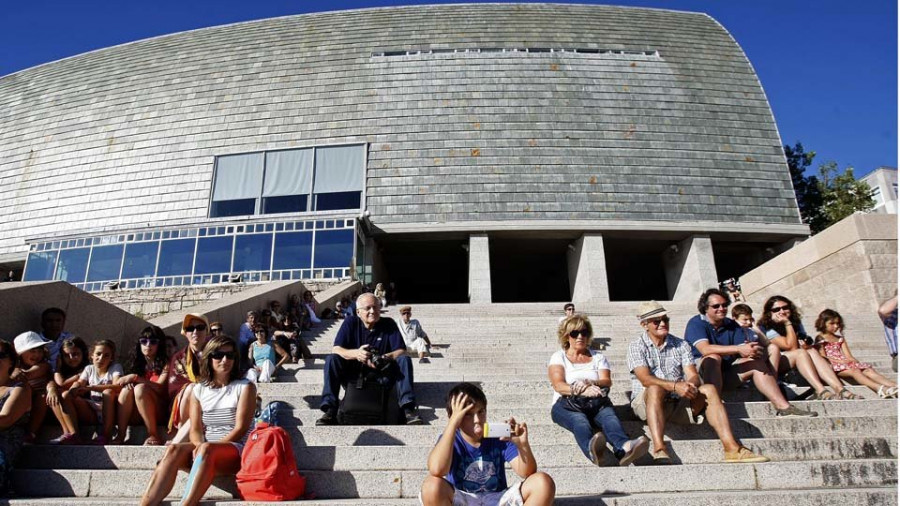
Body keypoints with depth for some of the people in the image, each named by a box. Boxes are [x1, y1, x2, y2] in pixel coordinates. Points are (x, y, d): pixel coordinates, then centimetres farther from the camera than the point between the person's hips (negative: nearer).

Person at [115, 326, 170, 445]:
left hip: (160, 412, -4)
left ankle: (154, 435, -23)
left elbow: (159, 387, -14)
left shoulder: (165, 363, 0)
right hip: (137, 414, 4)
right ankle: (120, 435, -25)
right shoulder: (138, 363, 14)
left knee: (140, 388, -28)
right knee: (127, 388, -20)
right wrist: (128, 381, -14)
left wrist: (135, 378, -20)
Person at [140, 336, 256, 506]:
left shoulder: (245, 387, 3)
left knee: (207, 450, -35)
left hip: (235, 450, -4)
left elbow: (241, 428, -6)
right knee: (174, 450, -26)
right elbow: (195, 429, 5)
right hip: (203, 449, 4)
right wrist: (200, 445, -18)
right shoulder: (199, 390, 14)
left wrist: (205, 447, -15)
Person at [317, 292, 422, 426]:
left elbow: (401, 351, -9)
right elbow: (336, 349, -13)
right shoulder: (351, 323, -4)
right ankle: (330, 411, -28)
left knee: (404, 360, -23)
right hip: (353, 374, 0)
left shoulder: (389, 324, -3)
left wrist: (384, 358, -32)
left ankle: (408, 408, -32)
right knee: (331, 359, -22)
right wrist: (356, 353, -36)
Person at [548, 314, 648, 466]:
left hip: (597, 402, 3)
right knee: (580, 421, -40)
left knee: (609, 416, -35)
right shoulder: (558, 357, 16)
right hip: (567, 404, -2)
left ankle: (624, 448, -68)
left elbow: (607, 381, 6)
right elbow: (558, 385, -3)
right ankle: (592, 449, -73)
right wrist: (582, 390, -23)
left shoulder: (598, 357, 24)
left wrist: (590, 383, -18)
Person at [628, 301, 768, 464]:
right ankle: (659, 450, -48)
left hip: (679, 402, 4)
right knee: (655, 389, -35)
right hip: (646, 402, -4)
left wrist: (690, 385, -23)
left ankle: (731, 448, -27)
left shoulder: (680, 345, 13)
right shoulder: (636, 347, 1)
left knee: (709, 389, -19)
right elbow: (645, 379, -15)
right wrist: (675, 386, -29)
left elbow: (693, 376, 2)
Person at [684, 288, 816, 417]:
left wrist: (753, 351, -26)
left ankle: (783, 407, -14)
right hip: (699, 369, -7)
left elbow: (744, 350, -1)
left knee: (756, 362, -7)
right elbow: (705, 349, -28)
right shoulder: (696, 323, -10)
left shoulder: (731, 324, 11)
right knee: (714, 357, -35)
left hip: (725, 370, 7)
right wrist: (738, 349, -32)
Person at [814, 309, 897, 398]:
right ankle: (880, 389, -57)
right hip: (833, 365, -7)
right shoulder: (820, 339, 6)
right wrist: (839, 361, -16)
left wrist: (853, 360, -9)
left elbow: (848, 356, 16)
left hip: (844, 363, 7)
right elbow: (822, 357, -5)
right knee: (854, 371, -35)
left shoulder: (840, 338, 26)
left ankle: (894, 385, -41)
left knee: (869, 370, -19)